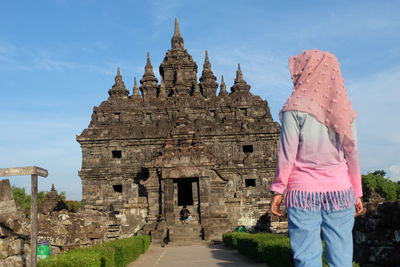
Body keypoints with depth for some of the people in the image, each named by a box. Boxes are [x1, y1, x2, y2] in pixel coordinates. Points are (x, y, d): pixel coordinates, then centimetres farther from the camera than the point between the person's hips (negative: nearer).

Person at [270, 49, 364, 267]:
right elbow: (352, 154, 10)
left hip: (303, 191, -3)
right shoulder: (343, 108, 9)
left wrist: (278, 190, 0)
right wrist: (357, 192, 16)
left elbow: (287, 154, -7)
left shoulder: (295, 108, -4)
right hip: (340, 190, 4)